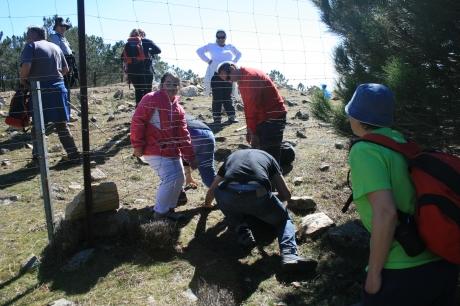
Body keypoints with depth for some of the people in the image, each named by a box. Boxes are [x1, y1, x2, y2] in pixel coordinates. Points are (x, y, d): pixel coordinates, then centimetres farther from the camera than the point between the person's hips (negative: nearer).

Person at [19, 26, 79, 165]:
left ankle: (38, 157, 12)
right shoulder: (56, 47, 17)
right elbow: (66, 69, 18)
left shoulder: (31, 46, 0)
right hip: (58, 87, 5)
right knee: (61, 124, 10)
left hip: (40, 89, -5)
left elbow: (26, 66, -15)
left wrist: (22, 80, 1)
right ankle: (73, 154, 9)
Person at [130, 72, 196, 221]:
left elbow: (183, 135, 12)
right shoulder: (151, 99, -10)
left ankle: (169, 208, 31)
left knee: (179, 178, 13)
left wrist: (190, 157, 9)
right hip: (155, 151, -9)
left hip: (172, 151, 9)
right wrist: (137, 145, -16)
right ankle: (160, 212, 4)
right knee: (171, 178, -15)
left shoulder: (178, 108, 12)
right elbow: (137, 122, -14)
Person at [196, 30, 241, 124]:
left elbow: (238, 54, 33)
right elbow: (199, 51, 10)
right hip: (215, 75, -3)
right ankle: (217, 118, -3)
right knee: (217, 97, -5)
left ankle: (231, 116, 5)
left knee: (228, 97, 4)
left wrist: (234, 61, 15)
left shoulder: (230, 47, 19)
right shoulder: (211, 46, 11)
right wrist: (208, 61, 1)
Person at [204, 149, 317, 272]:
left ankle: (242, 231, 17)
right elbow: (286, 195, 30)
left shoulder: (231, 156, 38)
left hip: (228, 196, 1)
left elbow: (211, 190, 47)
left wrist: (207, 205, 69)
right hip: (258, 195, 0)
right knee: (284, 219, 28)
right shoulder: (267, 157, 34)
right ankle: (290, 256, 0)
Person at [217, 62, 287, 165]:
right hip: (263, 117, 10)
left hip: (273, 117, -10)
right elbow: (249, 106, 14)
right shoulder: (242, 79, 12)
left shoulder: (250, 76, -20)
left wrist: (252, 131, -16)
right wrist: (250, 129, 12)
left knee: (271, 153, -9)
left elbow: (253, 107, -21)